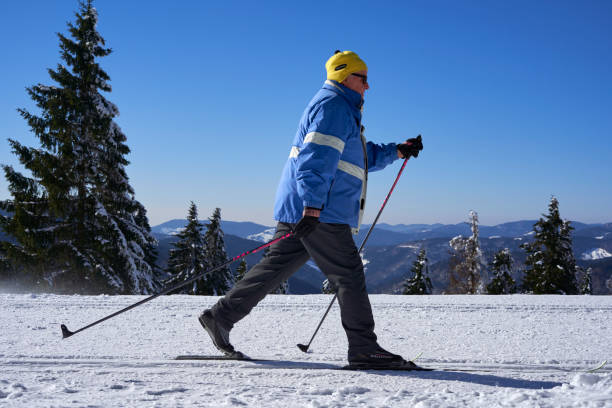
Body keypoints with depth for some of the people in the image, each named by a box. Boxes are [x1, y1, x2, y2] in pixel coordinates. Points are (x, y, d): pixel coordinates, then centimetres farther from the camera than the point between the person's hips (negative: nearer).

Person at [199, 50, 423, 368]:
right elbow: (318, 157, -21)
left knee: (275, 267, 11)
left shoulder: (342, 110, 27)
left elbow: (361, 157, 35)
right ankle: (364, 349, -1)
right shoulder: (333, 105, -8)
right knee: (349, 276, -6)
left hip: (304, 210, 10)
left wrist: (398, 151, 26)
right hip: (317, 212, -10)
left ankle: (220, 316, 14)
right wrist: (313, 206, -30)